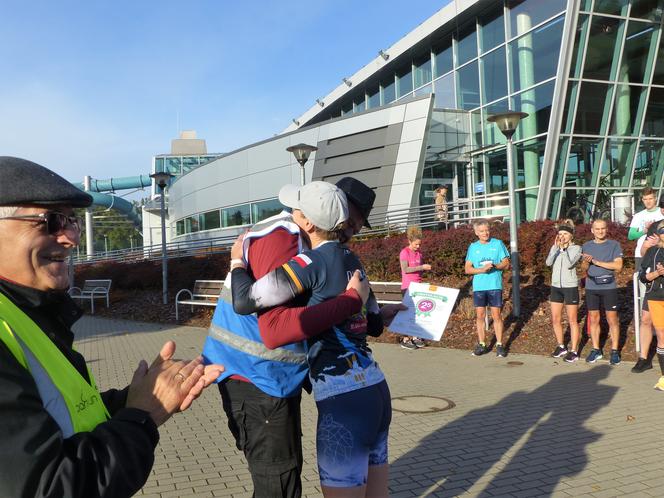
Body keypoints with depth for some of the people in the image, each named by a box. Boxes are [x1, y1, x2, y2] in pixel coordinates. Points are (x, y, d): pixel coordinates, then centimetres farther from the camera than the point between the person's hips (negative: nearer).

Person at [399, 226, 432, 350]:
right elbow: (405, 269, -19)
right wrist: (422, 267, -23)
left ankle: (415, 337, 15)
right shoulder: (404, 252, -9)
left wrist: (426, 268, -1)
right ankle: (405, 340, 1)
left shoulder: (418, 253, 11)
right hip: (408, 287, -6)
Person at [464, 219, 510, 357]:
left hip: (495, 285, -2)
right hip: (478, 286, 2)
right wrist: (482, 270, -14)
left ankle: (499, 345, 7)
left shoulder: (498, 244, 3)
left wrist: (494, 266, -17)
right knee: (480, 316, 6)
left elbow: (506, 264, 2)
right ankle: (481, 345, 15)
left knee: (496, 315, -1)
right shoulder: (473, 247, 7)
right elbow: (468, 269, 4)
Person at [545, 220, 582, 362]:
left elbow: (569, 264, -20)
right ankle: (561, 346, 27)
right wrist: (556, 247, -16)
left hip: (570, 287, -5)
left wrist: (563, 248, -18)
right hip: (556, 286, 5)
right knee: (555, 320, 10)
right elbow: (548, 262, -10)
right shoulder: (555, 247, 6)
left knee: (572, 320, 3)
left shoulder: (576, 248, -6)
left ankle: (574, 351, 9)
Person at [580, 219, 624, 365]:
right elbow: (583, 268, 10)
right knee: (594, 319, 8)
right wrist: (586, 262, -12)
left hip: (609, 287, -3)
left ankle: (614, 351, 9)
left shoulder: (614, 245, 0)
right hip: (591, 287, 3)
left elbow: (618, 265, -10)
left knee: (612, 320, 1)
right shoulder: (586, 246, 10)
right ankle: (595, 350, 18)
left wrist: (597, 262, -14)